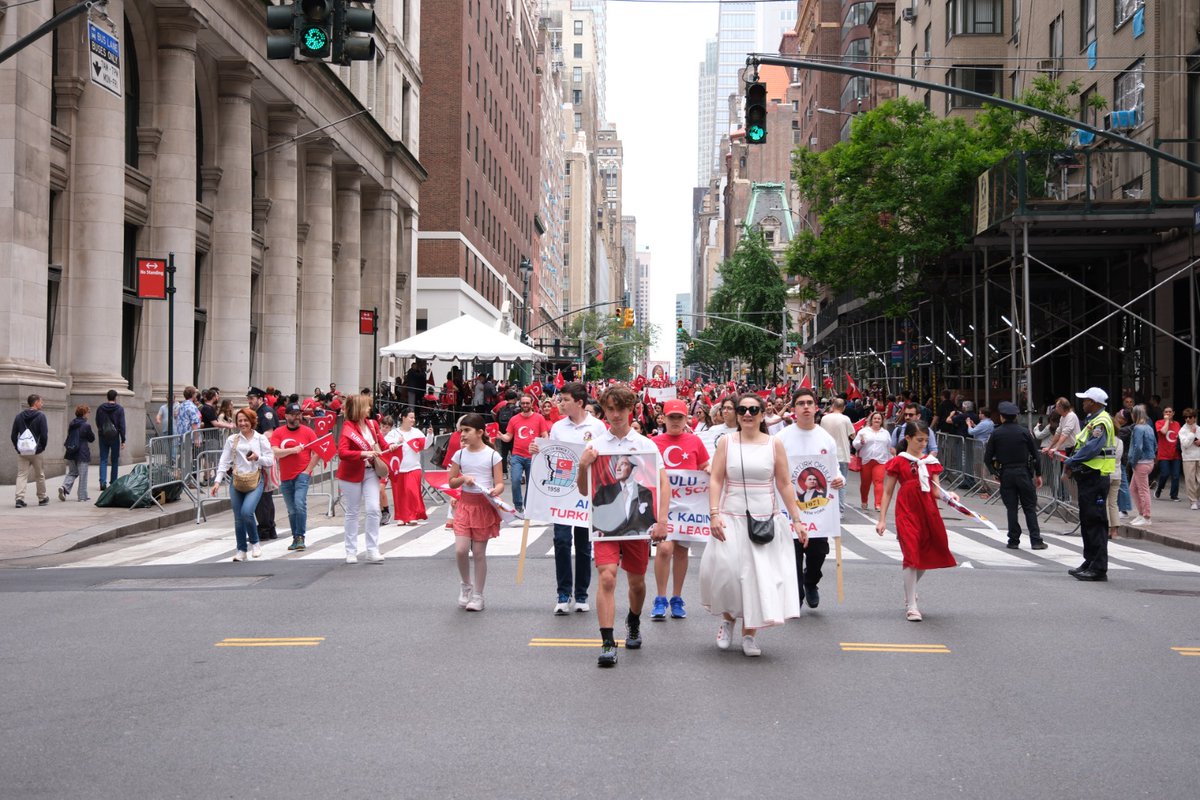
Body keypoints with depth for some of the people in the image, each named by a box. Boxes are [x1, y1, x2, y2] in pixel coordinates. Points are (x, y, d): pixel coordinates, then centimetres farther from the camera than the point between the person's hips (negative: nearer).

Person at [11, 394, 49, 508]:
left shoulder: (19, 417, 6)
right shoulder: (40, 416, -7)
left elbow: (13, 435, 6)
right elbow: (44, 435, -12)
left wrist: (18, 448, 11)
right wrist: (42, 447, 2)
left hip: (22, 452, 3)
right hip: (36, 452, -3)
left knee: (21, 475, 2)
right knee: (40, 476, 11)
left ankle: (19, 498, -12)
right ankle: (42, 498, 22)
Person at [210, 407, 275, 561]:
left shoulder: (261, 439, 4)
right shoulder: (232, 440, 7)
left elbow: (270, 461, 2)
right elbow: (224, 462, 5)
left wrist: (257, 458, -16)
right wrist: (218, 481, -4)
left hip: (255, 481, -2)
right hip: (236, 482, 2)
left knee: (246, 512, -20)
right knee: (238, 519, 4)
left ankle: (255, 542, 4)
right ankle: (241, 550, 19)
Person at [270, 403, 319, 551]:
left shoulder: (308, 432, 0)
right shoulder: (278, 433, 3)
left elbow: (317, 453, -1)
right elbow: (275, 452, -9)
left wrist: (308, 470, -9)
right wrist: (293, 450, -20)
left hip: (302, 475, -3)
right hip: (285, 477, 3)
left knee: (300, 504, -19)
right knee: (292, 510, 9)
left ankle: (300, 537, -13)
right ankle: (295, 539, 19)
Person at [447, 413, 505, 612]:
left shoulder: (492, 455, -5)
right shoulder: (460, 454, 4)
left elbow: (500, 484, -4)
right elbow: (451, 482, 10)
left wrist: (495, 491, -26)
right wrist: (463, 478, -11)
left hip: (485, 505, -2)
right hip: (465, 504, 2)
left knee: (479, 552, 3)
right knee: (460, 549, -10)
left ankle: (478, 595, 14)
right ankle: (465, 584, 17)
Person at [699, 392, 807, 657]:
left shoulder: (774, 444, 3)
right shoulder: (726, 442, 2)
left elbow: (784, 485, 5)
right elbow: (715, 480, -1)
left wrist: (796, 520, 2)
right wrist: (715, 514, -13)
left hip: (765, 520, 1)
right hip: (732, 518, -1)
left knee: (760, 574, 0)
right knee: (725, 568, -12)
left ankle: (749, 632, 14)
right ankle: (728, 618, 17)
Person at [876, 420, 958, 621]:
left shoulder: (931, 461, 10)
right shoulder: (899, 462, -1)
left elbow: (936, 491, 6)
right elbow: (888, 492, 3)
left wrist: (948, 495, -16)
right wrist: (882, 519, 0)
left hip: (928, 512, 4)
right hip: (907, 512, -4)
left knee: (926, 556, 12)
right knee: (912, 556, -9)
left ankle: (910, 592, 38)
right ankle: (911, 606, -3)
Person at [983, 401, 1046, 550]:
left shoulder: (996, 434, -2)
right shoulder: (1024, 432, -2)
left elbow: (987, 458, -2)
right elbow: (1035, 454, 0)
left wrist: (995, 472, 13)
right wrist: (1038, 474, 8)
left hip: (1005, 474, 0)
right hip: (1024, 473, 0)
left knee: (1011, 508, 7)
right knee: (1030, 508, 5)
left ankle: (1014, 541, 8)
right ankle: (1036, 541, 1)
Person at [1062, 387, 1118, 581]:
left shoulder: (1101, 422, -15)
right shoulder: (1093, 421, 18)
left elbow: (1091, 449, -23)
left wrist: (1070, 463, -13)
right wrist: (1073, 464, 7)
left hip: (1095, 477, -11)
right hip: (1088, 476, 11)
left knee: (1096, 522, -9)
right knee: (1087, 521, 16)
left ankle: (1099, 568, -7)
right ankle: (1090, 562, 24)